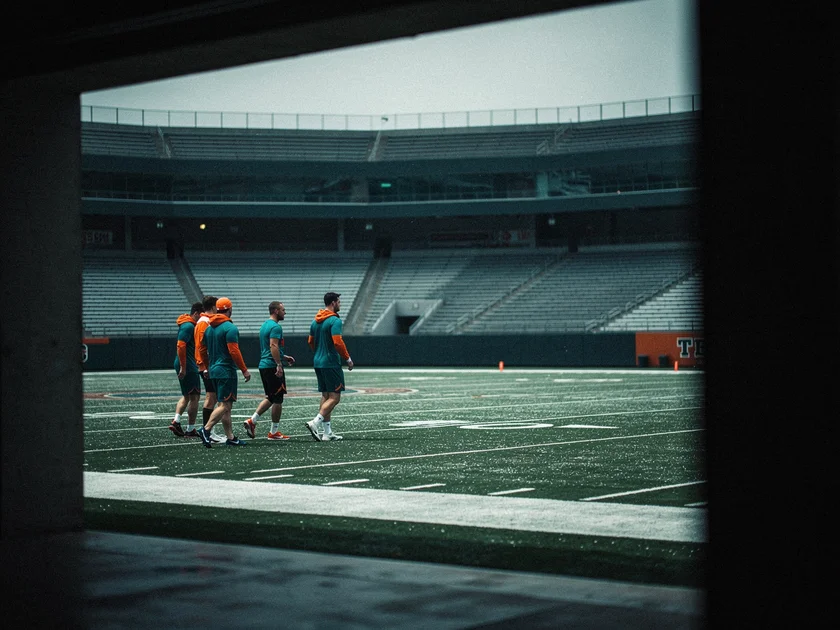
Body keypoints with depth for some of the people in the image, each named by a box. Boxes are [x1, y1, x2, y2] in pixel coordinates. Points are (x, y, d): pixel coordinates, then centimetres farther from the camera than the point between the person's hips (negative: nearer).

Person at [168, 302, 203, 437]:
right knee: (194, 397, -2)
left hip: (185, 366, 10)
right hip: (188, 367, -10)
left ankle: (176, 421, 3)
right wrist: (183, 368, -25)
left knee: (186, 396, 15)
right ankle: (191, 429, 3)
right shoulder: (189, 326, -15)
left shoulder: (191, 325, 15)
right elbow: (180, 346, -23)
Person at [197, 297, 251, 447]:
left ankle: (230, 437, 13)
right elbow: (234, 351, -18)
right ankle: (206, 429, -20)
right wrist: (244, 370, -12)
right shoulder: (230, 328, -13)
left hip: (214, 370, 8)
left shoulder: (209, 328, 12)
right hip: (226, 371, -8)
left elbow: (206, 351, 17)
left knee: (225, 406, 11)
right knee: (224, 405, -8)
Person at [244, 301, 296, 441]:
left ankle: (252, 420, 4)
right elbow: (273, 346, -25)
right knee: (277, 399, -1)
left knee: (270, 398, 16)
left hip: (264, 365, 9)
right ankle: (274, 432, 5)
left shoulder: (265, 325, 17)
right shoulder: (275, 327, -14)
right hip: (272, 366, -9)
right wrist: (279, 364, -29)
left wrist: (284, 357, 28)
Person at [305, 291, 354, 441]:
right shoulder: (334, 320, -14)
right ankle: (315, 422, -18)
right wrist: (348, 359, -11)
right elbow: (337, 342, -21)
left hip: (318, 362, 8)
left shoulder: (316, 321, 12)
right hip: (331, 363, -8)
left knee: (325, 396, 12)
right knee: (335, 397, -4)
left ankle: (327, 432, 11)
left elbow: (310, 342, 17)